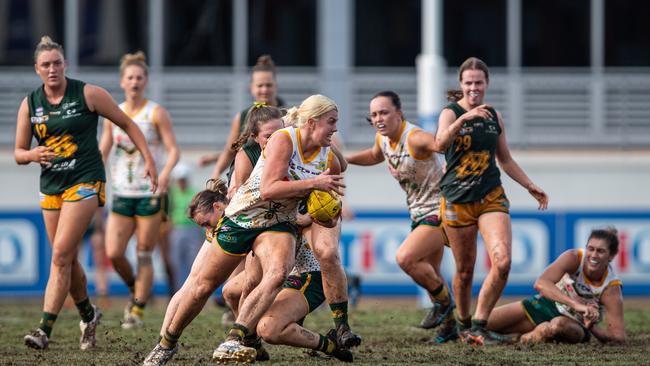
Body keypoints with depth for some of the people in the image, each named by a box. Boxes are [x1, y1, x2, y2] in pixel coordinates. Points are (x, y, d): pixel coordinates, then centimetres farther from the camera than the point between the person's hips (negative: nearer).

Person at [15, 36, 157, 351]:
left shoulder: (88, 94, -6)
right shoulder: (30, 104, 4)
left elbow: (127, 124, 3)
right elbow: (18, 153, 7)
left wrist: (148, 159, -2)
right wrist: (33, 155, -16)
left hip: (85, 182, -5)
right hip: (50, 186, 5)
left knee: (61, 256, -16)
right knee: (67, 260, 11)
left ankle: (44, 330, -20)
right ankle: (88, 314, 36)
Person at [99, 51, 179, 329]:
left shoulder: (157, 113, -3)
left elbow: (174, 150, -8)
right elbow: (102, 152, 13)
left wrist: (166, 172, -27)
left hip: (150, 193, -3)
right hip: (122, 194, 3)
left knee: (144, 256, -1)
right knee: (114, 254, -7)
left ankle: (138, 311, 8)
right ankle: (134, 290, 20)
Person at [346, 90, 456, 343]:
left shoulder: (415, 138, -24)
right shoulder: (382, 138, 2)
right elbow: (375, 155, 26)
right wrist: (345, 159, 16)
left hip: (438, 210, -9)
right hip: (418, 214, 9)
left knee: (405, 258, -23)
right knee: (429, 274, 17)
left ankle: (443, 302, -1)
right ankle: (450, 323, 34)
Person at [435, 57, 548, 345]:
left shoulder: (494, 117, 10)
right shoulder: (450, 113, -5)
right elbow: (441, 143, -28)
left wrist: (531, 186, 19)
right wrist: (463, 118, -42)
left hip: (492, 198, 3)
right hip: (457, 200, -3)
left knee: (502, 261, -17)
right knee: (465, 270, 5)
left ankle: (479, 327, -8)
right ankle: (464, 324, 28)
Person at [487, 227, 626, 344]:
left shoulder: (612, 288, -26)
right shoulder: (574, 258, -24)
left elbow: (619, 337, -25)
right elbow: (541, 283, -40)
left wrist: (591, 328, -42)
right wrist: (576, 304, -50)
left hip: (576, 324, -2)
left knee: (560, 324, -41)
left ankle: (530, 339, -15)